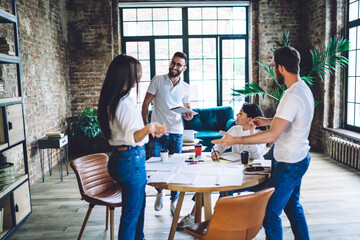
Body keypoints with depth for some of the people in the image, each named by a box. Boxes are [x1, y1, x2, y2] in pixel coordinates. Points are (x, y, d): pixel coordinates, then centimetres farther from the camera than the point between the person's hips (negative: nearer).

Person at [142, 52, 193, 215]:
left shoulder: (186, 88, 7)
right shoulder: (158, 80, -1)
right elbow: (146, 103, 0)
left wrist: (189, 115, -6)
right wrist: (146, 125, -8)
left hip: (176, 133, 2)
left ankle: (173, 201, 26)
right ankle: (160, 192, 30)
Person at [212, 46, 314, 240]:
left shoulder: (292, 97, -27)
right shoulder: (304, 89, 5)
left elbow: (272, 135, -31)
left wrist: (235, 140, -27)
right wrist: (267, 121, 22)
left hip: (289, 164, -10)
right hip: (300, 158, 10)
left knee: (270, 213, 1)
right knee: (292, 206, 26)